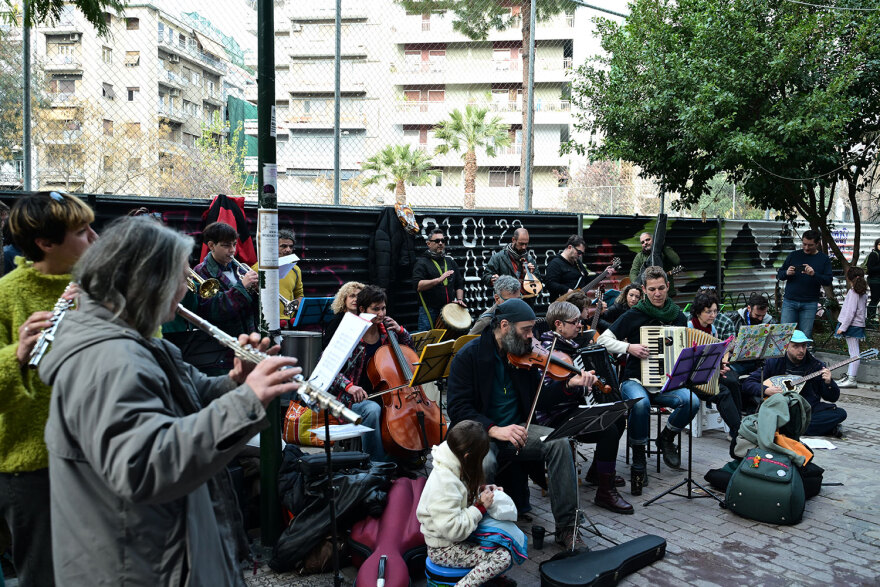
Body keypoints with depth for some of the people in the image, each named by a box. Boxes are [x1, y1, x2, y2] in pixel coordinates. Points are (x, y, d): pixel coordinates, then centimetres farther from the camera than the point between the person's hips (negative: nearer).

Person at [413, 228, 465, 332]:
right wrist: (439, 279, -26)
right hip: (429, 311, -5)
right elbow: (418, 286, -17)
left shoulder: (450, 261, 16)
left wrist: (459, 299, 7)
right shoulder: (422, 262, -3)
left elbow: (459, 284, 23)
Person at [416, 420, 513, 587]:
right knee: (503, 557, -18)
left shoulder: (452, 470, 0)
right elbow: (453, 530, -31)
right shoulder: (444, 483, -29)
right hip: (443, 550, -9)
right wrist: (481, 507, -22)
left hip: (456, 540, 9)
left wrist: (482, 490, 1)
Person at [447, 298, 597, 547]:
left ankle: (566, 526, -9)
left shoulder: (524, 353, 5)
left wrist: (568, 383, -10)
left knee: (559, 442, -19)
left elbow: (539, 392, 8)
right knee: (484, 463, -36)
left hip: (515, 429, 5)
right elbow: (458, 408, -15)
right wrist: (494, 429, -27)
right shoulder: (469, 356, -11)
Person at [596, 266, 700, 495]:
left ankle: (666, 438, 3)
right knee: (641, 403, -38)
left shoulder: (679, 317, 10)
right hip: (636, 381, -3)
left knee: (692, 401, -28)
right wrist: (629, 347, -18)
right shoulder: (634, 315, -3)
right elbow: (603, 339, -4)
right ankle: (638, 462, -17)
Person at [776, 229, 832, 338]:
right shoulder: (793, 255, 9)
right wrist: (787, 273, -14)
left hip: (809, 304, -1)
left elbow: (828, 281, -2)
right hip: (789, 301, 1)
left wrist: (814, 274, -20)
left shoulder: (824, 259, 7)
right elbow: (779, 275, 9)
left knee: (805, 336, -1)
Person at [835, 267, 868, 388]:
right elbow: (864, 310, 16)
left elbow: (851, 312, -18)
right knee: (853, 352, 13)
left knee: (854, 353, -8)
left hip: (852, 325, -9)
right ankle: (849, 375, 19)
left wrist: (843, 327, -16)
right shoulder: (863, 293, 11)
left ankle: (852, 379, -6)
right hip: (858, 325, 9)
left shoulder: (853, 292, -14)